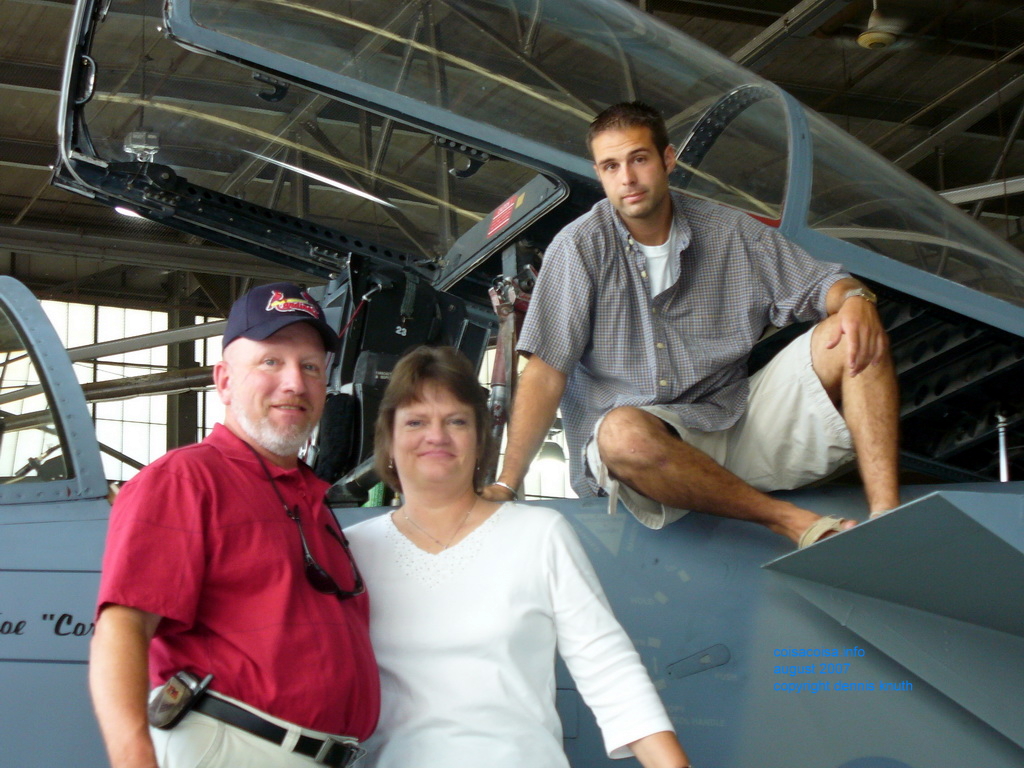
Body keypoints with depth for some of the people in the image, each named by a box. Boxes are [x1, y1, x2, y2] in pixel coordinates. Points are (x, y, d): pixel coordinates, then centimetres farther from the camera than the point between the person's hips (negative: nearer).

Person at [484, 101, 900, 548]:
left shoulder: (730, 233, 8)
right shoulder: (580, 248, -2)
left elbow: (820, 283, 11)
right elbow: (546, 373, -6)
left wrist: (855, 300, -15)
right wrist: (505, 486, -12)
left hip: (741, 423, 4)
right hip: (652, 439, -3)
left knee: (856, 336, -13)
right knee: (624, 433, -40)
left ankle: (886, 517, -27)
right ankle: (792, 522, -26)